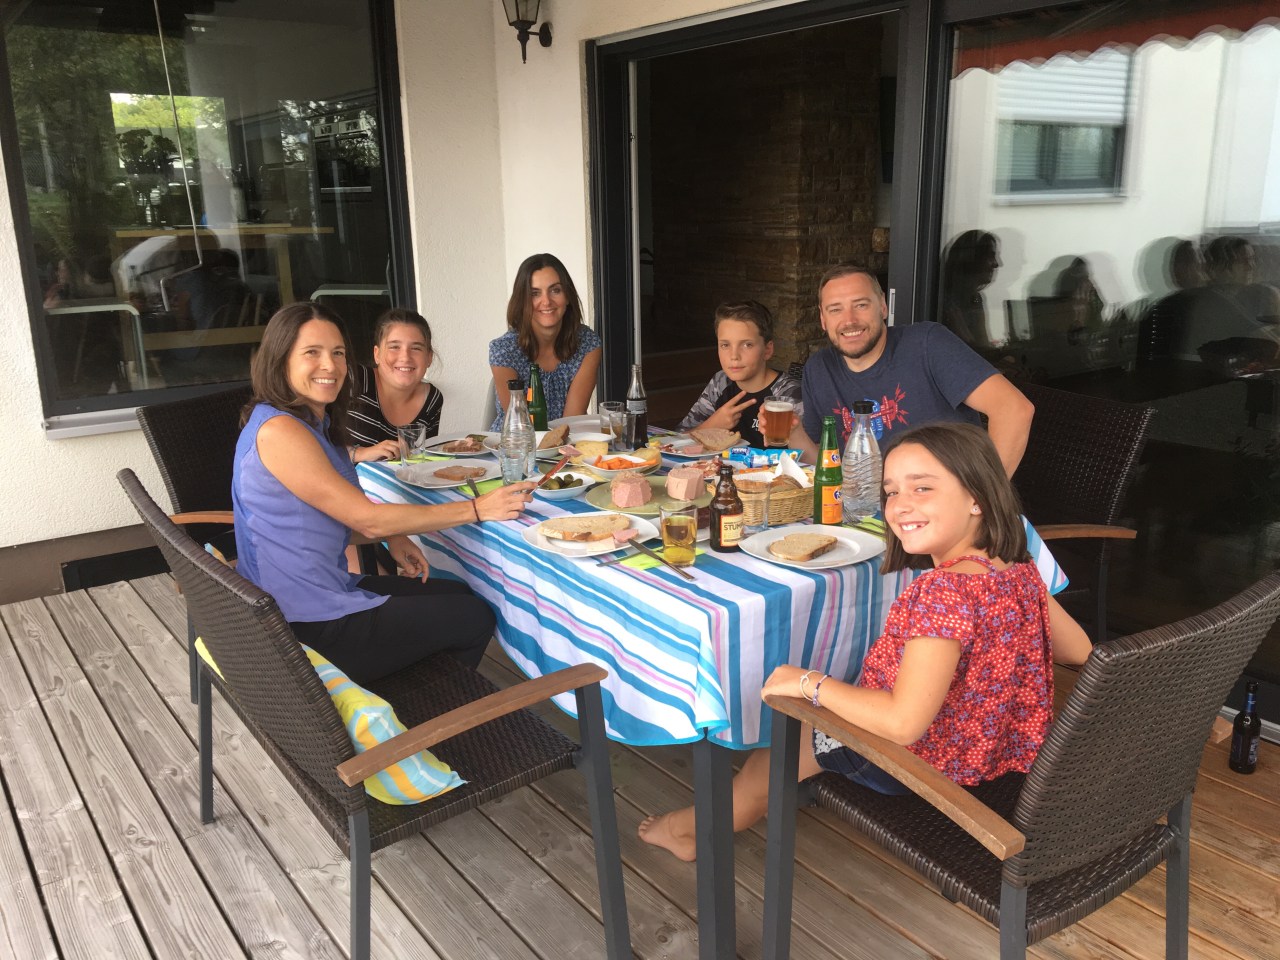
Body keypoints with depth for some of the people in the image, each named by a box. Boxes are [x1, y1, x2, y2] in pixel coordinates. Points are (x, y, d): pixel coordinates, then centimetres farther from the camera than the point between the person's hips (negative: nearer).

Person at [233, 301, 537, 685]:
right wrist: (477, 509, -20)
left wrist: (391, 537, -6)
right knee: (474, 619, 3)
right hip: (311, 629, -10)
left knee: (456, 594, 20)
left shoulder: (314, 423, 10)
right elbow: (367, 518, -22)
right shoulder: (278, 431, -22)